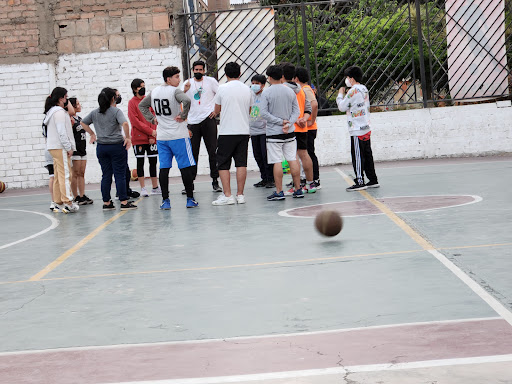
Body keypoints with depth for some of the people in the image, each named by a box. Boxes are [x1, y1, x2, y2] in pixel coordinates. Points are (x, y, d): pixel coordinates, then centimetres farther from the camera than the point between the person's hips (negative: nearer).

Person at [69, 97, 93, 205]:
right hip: (74, 150, -8)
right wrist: (67, 101, -25)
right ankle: (76, 197, 1)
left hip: (82, 149, 8)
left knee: (82, 174, 8)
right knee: (75, 174, -3)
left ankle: (82, 196, 11)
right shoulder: (70, 119, -14)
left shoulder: (79, 118, 15)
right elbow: (71, 112, -33)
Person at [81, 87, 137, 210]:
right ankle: (124, 202, 0)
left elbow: (83, 123, 18)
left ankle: (106, 203, 11)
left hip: (101, 147, 5)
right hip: (117, 146, -5)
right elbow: (125, 124, -23)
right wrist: (127, 137, -13)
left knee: (106, 175, 10)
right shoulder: (116, 111, -8)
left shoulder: (95, 113, 9)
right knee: (120, 175, -1)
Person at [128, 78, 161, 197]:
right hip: (138, 138, -4)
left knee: (153, 161, 6)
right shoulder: (132, 102, -3)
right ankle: (143, 188, 6)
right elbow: (135, 121, -9)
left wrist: (152, 136, -5)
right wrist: (151, 131, -14)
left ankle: (155, 187, 13)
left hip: (151, 138, 4)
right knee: (140, 162, 1)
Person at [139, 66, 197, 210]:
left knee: (164, 168, 6)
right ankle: (190, 199, 5)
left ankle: (165, 200, 5)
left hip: (161, 137, 6)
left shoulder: (154, 92, 9)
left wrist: (152, 119, 16)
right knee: (185, 167, 2)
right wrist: (183, 115, -16)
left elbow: (142, 105, 21)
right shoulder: (175, 91, -11)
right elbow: (186, 100, -30)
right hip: (178, 136, -6)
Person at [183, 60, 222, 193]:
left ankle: (215, 181, 2)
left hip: (208, 119, -2)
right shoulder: (188, 83, 11)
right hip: (193, 122, 2)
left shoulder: (211, 81, 5)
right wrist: (185, 90, -17)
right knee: (192, 153, 2)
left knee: (213, 151, -2)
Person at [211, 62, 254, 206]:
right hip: (244, 131, 4)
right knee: (241, 163, 6)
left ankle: (227, 195, -4)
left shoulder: (222, 89, -4)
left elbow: (216, 111, 7)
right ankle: (240, 194, 5)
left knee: (223, 164, 2)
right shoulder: (247, 89, 6)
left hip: (226, 132, -4)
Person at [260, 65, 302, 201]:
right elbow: (297, 111, 4)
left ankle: (279, 192, -3)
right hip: (290, 133, 4)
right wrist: (288, 124, -7)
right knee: (293, 159, 9)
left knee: (277, 162, -3)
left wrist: (280, 121, -10)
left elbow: (264, 113, -12)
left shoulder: (266, 92, -7)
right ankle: (298, 189, 12)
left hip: (274, 133, -4)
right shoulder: (290, 91, 7)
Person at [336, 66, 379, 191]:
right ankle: (373, 180, 14)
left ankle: (360, 182, -5)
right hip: (366, 128, 9)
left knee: (357, 156, -5)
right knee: (367, 155, 12)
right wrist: (346, 95, 16)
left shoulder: (353, 91, -14)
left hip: (357, 130, -9)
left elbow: (342, 107, -8)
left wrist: (340, 94, 6)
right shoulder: (364, 89, 13)